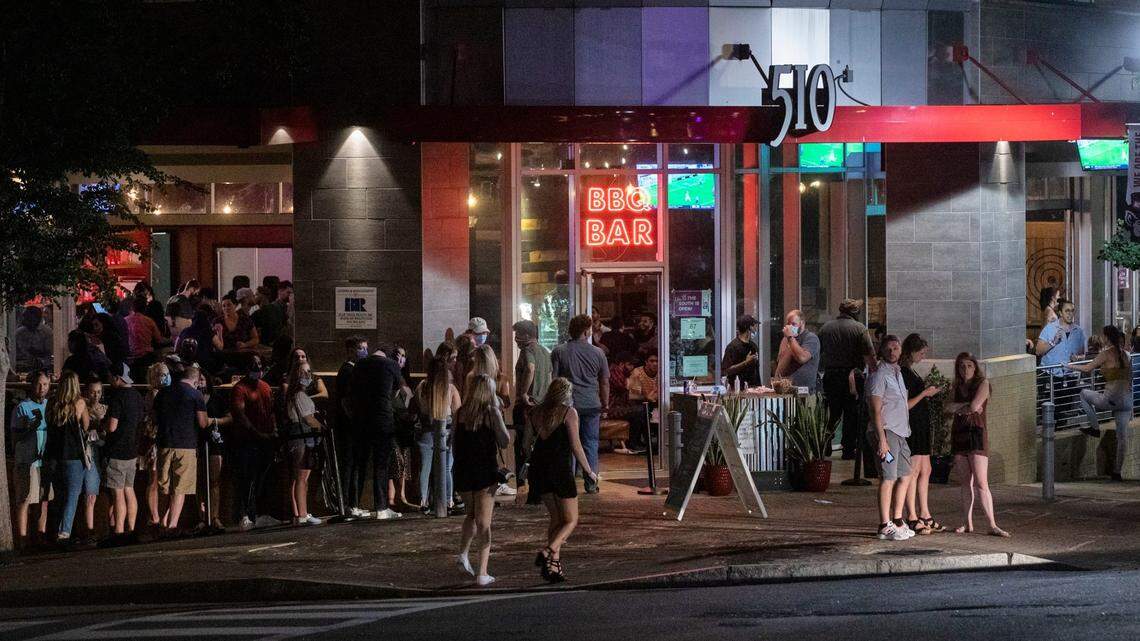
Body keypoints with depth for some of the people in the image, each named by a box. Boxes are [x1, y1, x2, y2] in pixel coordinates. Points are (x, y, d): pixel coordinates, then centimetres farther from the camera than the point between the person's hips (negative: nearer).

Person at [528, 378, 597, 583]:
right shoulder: (569, 412, -4)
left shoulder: (537, 412, 11)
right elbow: (575, 445, -7)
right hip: (560, 468, -5)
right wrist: (589, 471, 1)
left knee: (556, 518, 17)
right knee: (570, 521, 4)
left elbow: (531, 439, 13)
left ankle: (554, 563, 7)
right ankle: (548, 551, -20)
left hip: (538, 468, 5)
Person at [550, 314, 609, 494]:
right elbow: (604, 382, 8)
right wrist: (605, 404, 18)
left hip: (568, 404, -1)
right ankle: (591, 484, 9)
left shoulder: (558, 352, -1)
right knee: (590, 444, 8)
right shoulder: (597, 353, 3)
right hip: (592, 405, 1)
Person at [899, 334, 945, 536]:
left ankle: (924, 516, 16)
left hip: (920, 427, 10)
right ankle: (912, 518, -6)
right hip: (911, 427, -10)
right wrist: (924, 394, -16)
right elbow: (905, 405, -19)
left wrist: (928, 393, 17)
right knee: (913, 471, -8)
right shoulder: (903, 373, -14)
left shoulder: (911, 372, 17)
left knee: (925, 471, 12)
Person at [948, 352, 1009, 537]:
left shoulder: (982, 383, -1)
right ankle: (967, 523, 10)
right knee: (966, 482, 7)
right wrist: (966, 406, -10)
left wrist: (957, 408, 3)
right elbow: (949, 408, 2)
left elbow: (974, 407, -13)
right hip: (958, 435, 5)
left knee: (981, 483, -12)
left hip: (977, 434, -5)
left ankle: (993, 525, -14)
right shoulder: (957, 386, 16)